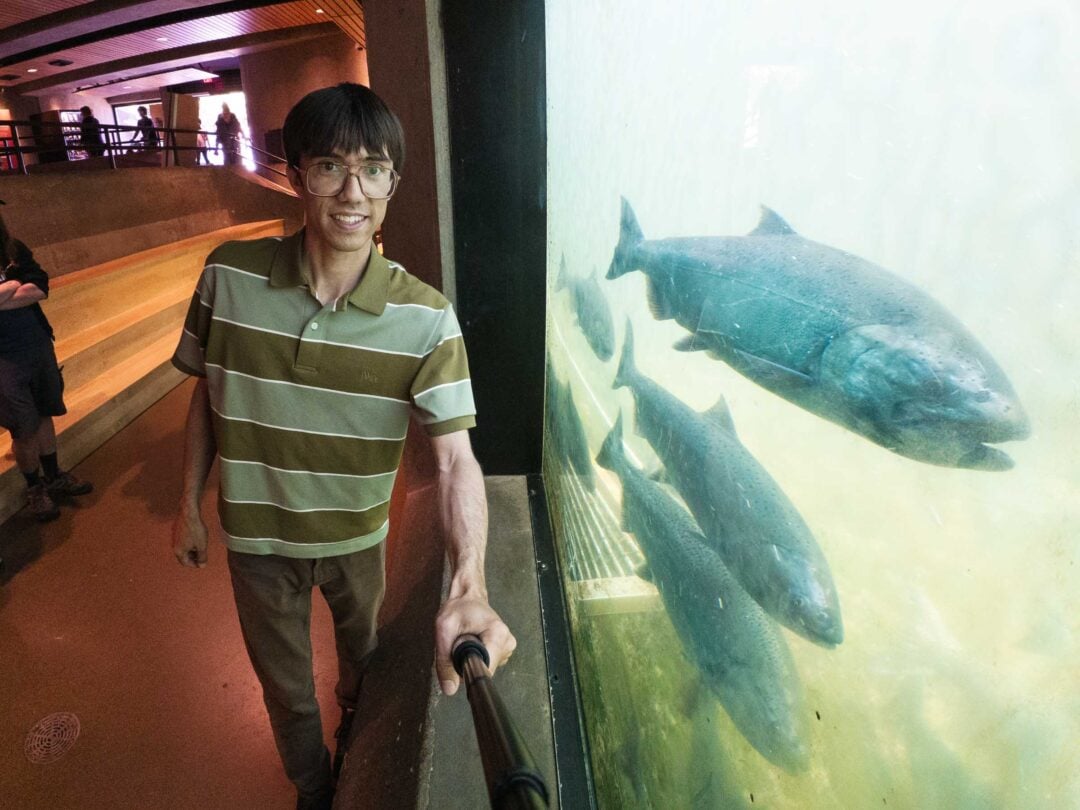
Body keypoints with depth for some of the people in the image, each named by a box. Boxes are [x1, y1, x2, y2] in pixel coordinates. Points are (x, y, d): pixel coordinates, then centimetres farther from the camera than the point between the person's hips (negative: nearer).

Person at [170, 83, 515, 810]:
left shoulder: (426, 319, -24)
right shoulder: (230, 275, -17)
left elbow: (456, 456, -29)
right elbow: (206, 394, -3)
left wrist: (469, 587, -44)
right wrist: (189, 505, 3)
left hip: (357, 537, 0)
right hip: (255, 536, 0)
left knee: (362, 664, 29)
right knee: (285, 687, 23)